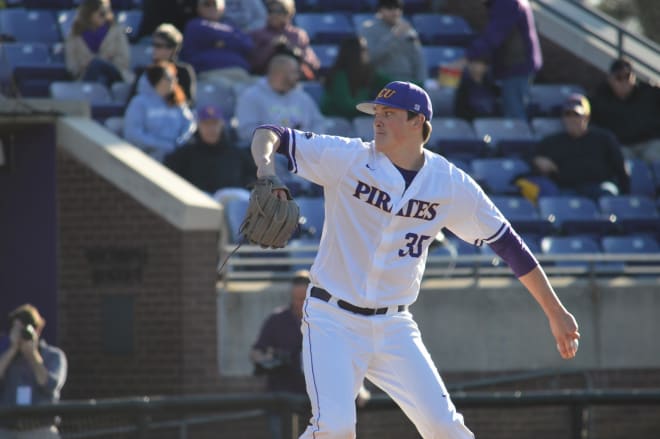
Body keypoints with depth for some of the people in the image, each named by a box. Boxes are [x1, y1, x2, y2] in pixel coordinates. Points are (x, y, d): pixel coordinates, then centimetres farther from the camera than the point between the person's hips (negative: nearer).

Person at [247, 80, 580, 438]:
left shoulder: (450, 184, -2)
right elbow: (271, 135, -12)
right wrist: (265, 172, -36)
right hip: (333, 320, -3)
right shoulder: (348, 159, -9)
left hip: (394, 327, 3)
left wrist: (554, 312, 7)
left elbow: (507, 243, 6)